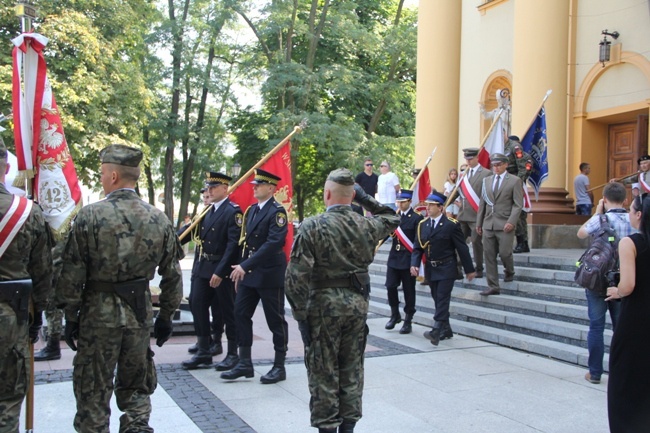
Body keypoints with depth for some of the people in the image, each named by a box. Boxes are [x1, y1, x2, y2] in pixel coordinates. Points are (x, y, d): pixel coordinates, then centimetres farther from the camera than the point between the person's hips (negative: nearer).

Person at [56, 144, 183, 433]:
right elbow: (172, 275, 3)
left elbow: (72, 273, -9)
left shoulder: (90, 215, -11)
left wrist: (71, 316, 1)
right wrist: (166, 316, 13)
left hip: (98, 313, -3)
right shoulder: (159, 219, -1)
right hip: (140, 312, 3)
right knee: (136, 387, 18)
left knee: (93, 393, 11)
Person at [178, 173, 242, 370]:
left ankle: (233, 354, 14)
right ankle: (204, 351, 17)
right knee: (198, 306, 6)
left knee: (227, 312, 3)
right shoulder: (207, 210, 13)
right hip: (202, 268, 7)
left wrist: (220, 272, -21)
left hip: (223, 270, -7)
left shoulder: (233, 211, -11)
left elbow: (233, 244, -17)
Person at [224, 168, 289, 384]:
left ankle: (279, 366, 14)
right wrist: (241, 269, 11)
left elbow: (274, 243, -23)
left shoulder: (277, 211, -13)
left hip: (270, 275, -8)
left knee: (276, 320, 3)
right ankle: (244, 363, 14)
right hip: (248, 273, 8)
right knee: (241, 314, 5)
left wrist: (245, 266, -26)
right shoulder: (252, 210, 12)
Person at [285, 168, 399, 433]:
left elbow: (297, 275, -15)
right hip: (358, 302, 4)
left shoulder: (312, 227, -10)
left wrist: (300, 313, -8)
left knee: (323, 371, 6)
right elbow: (392, 218, 24)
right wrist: (365, 199, 19)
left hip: (324, 304, -4)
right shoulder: (367, 226, 0)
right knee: (352, 369, 14)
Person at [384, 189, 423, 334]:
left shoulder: (416, 218, -5)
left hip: (408, 259, -4)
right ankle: (395, 315, 21)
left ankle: (408, 321, 15)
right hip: (394, 258, 4)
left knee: (408, 291, 4)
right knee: (390, 286, 0)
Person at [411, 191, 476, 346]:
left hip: (446, 269, -5)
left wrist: (469, 269, -3)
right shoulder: (423, 224, 6)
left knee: (442, 299, -10)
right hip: (430, 269, 6)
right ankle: (446, 330, 25)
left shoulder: (451, 224, -9)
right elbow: (417, 247, 7)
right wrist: (414, 264, -10)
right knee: (438, 300, 12)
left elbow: (462, 248, -6)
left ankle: (436, 331, -14)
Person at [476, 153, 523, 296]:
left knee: (504, 252, -4)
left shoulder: (515, 181, -1)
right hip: (488, 224, 4)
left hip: (505, 225, -4)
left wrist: (511, 222, -16)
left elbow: (518, 204, -6)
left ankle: (509, 271, 30)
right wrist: (479, 223, 12)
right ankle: (493, 286, 8)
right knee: (489, 255, 2)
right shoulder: (487, 180, 13)